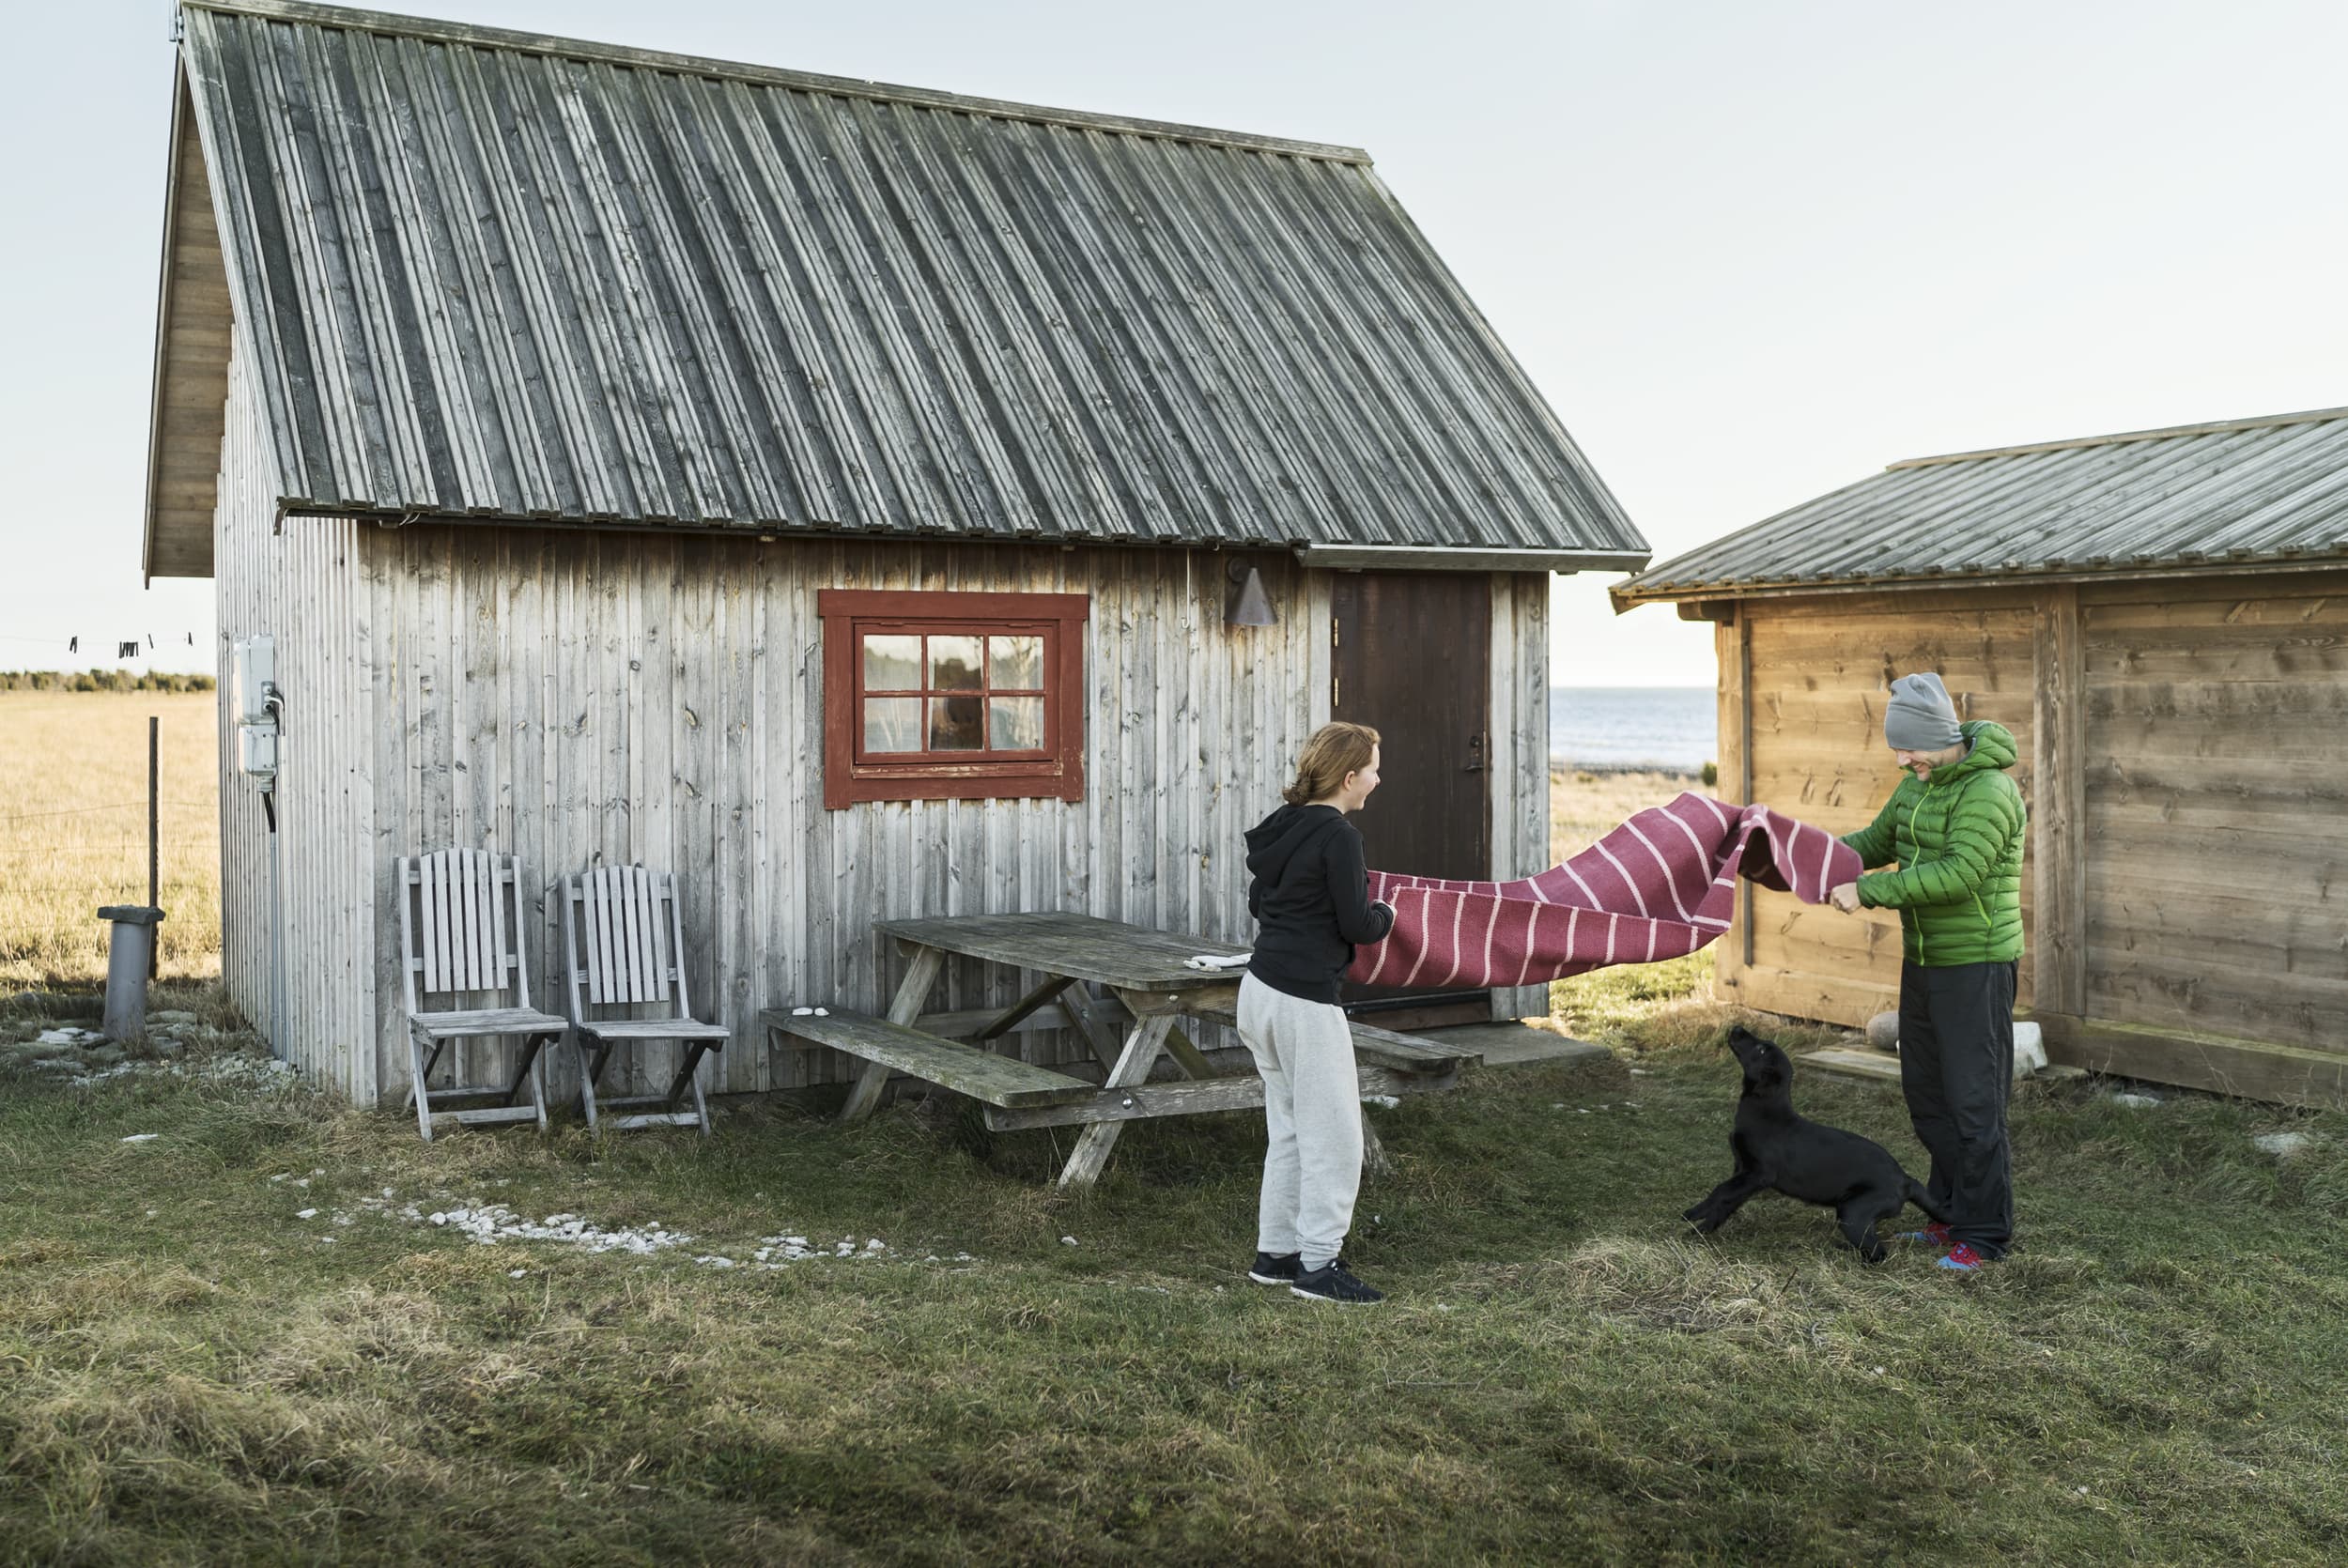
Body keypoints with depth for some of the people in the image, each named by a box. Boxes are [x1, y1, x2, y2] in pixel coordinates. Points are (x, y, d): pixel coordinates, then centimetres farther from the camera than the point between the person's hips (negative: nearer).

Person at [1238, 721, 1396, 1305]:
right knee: (1334, 1136, 1)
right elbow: (1357, 925, -14)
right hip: (1305, 1002, -9)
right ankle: (1319, 1264, 5)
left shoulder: (1282, 825, 10)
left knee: (1289, 1128, 17)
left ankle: (1275, 1253, 23)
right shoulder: (1339, 836, -16)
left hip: (1261, 991, 9)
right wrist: (1386, 915, 6)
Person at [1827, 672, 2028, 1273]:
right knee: (1926, 1091, 15)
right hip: (1924, 959, 9)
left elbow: (1956, 874, -30)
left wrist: (1867, 892, -27)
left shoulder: (1990, 791, -21)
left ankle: (1985, 1231, 7)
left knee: (1974, 1099, -3)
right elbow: (1879, 840, 19)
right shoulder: (1922, 782, 8)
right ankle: (1952, 1209, 28)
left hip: (1976, 966, -9)